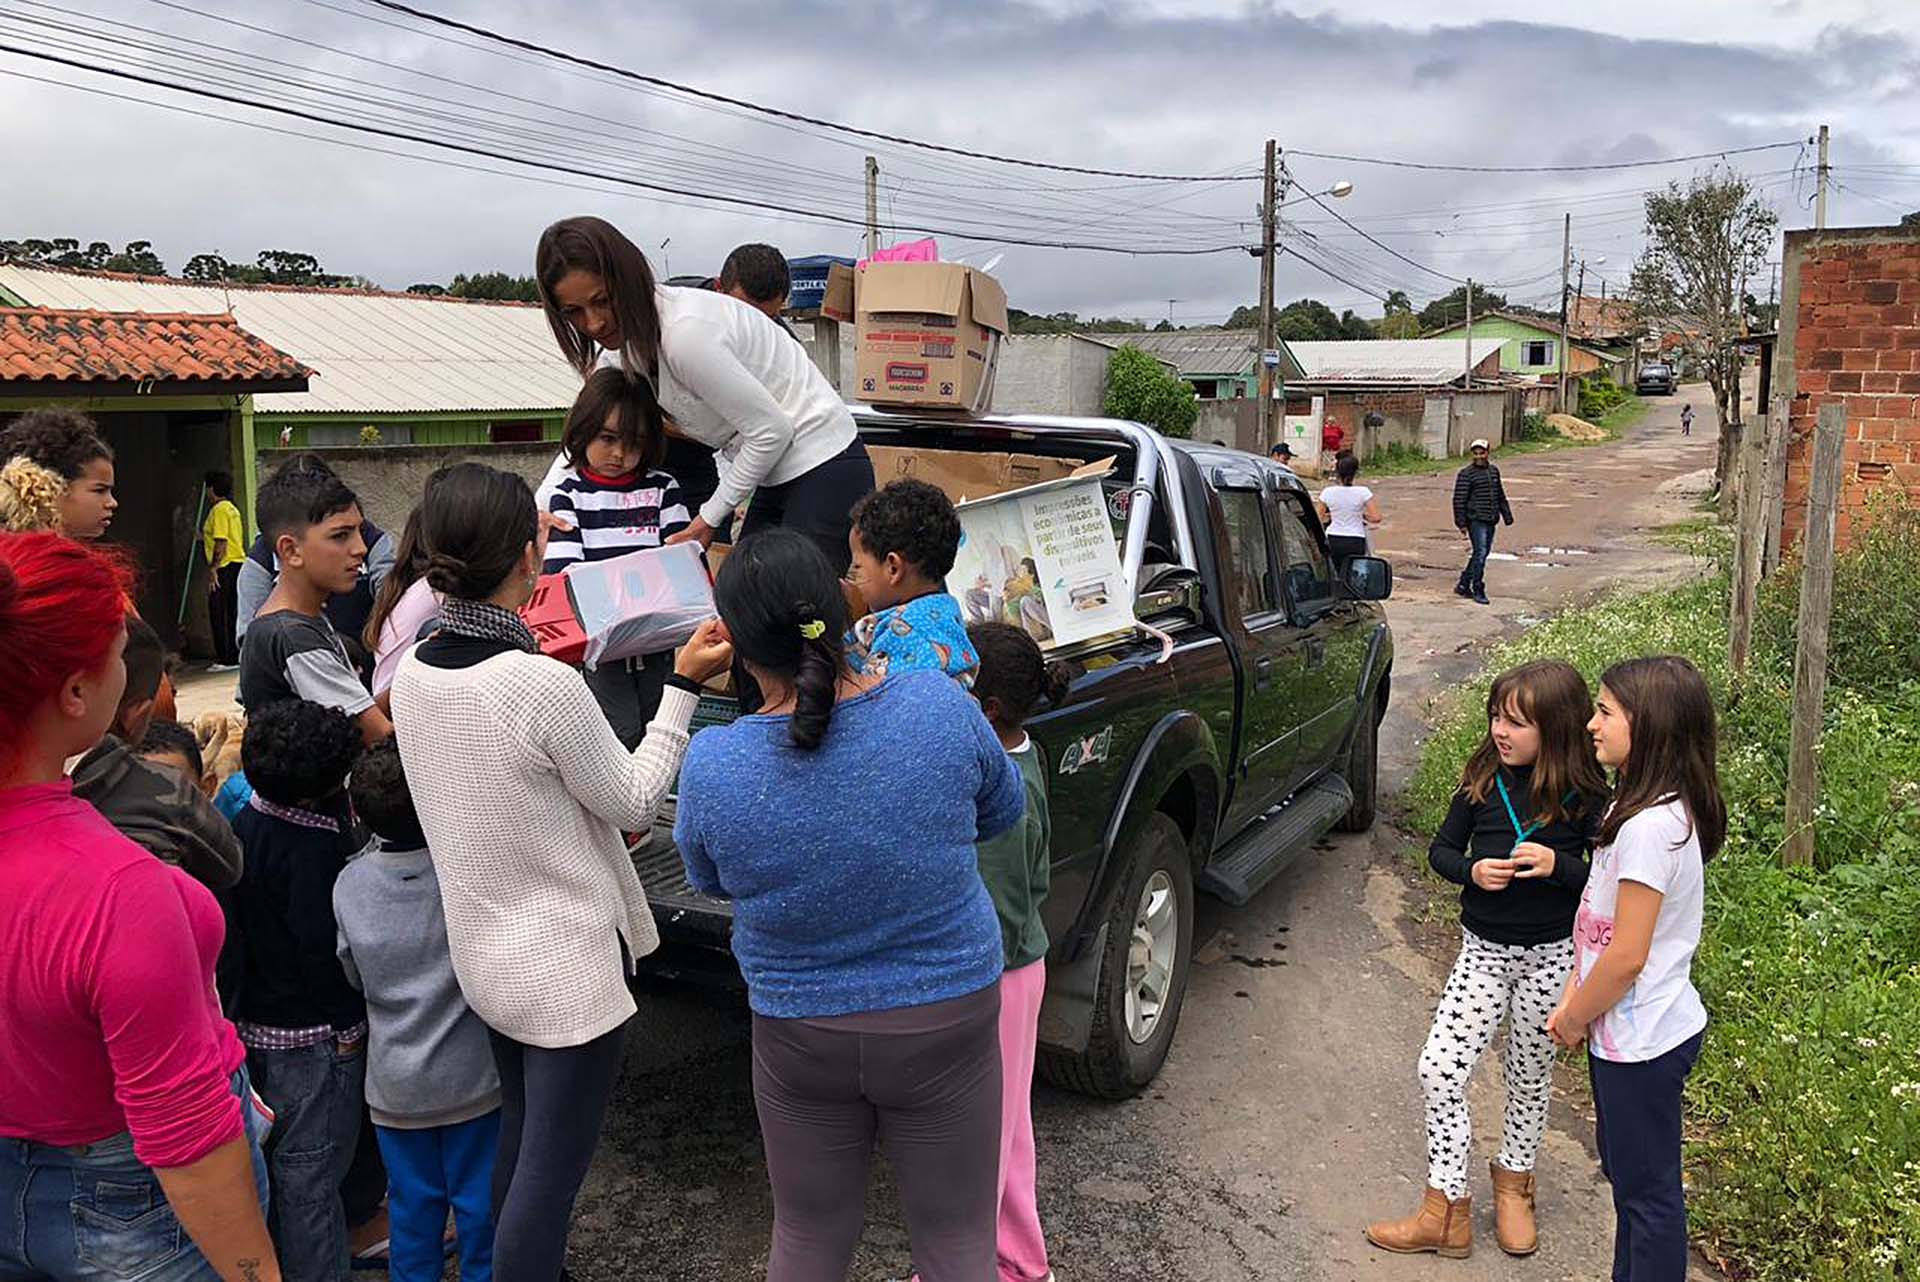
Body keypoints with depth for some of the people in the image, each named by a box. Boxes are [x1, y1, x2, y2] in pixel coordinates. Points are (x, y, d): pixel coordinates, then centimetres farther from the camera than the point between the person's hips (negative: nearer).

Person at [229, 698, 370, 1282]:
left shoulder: (245, 821, 2)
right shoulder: (311, 844, -24)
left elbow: (240, 924, 11)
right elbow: (322, 947, -23)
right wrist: (348, 1022, -13)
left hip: (258, 1024, 9)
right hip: (315, 1034, -9)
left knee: (280, 1163, 22)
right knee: (312, 1173, 3)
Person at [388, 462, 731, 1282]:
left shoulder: (412, 670, -4)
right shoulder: (544, 684, -27)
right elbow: (634, 802, -14)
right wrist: (684, 685, -8)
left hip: (484, 953, 8)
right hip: (569, 966, -8)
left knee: (519, 1143, 26)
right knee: (550, 1175, 6)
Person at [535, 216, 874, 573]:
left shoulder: (686, 333, -26)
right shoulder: (629, 335, 4)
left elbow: (771, 430, -22)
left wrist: (711, 516, -12)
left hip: (825, 473, -10)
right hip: (779, 476, 10)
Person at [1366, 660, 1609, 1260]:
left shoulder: (1587, 797, -11)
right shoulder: (1483, 779, -3)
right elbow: (1441, 850, 5)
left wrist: (1557, 866, -24)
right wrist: (1472, 870, -16)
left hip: (1553, 957, -2)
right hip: (1484, 950, 2)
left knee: (1530, 1076, 15)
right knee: (1439, 1069, -5)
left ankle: (1513, 1180, 40)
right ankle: (1447, 1208, 8)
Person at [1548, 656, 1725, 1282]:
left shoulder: (1650, 826, -27)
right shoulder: (1649, 807, 4)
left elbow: (1627, 955, -24)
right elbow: (1600, 924, 9)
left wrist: (1576, 1019, -10)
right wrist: (1573, 1000, 7)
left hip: (1640, 1041, -10)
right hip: (1630, 1032, 10)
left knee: (1647, 1191, 6)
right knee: (1626, 1171, 23)